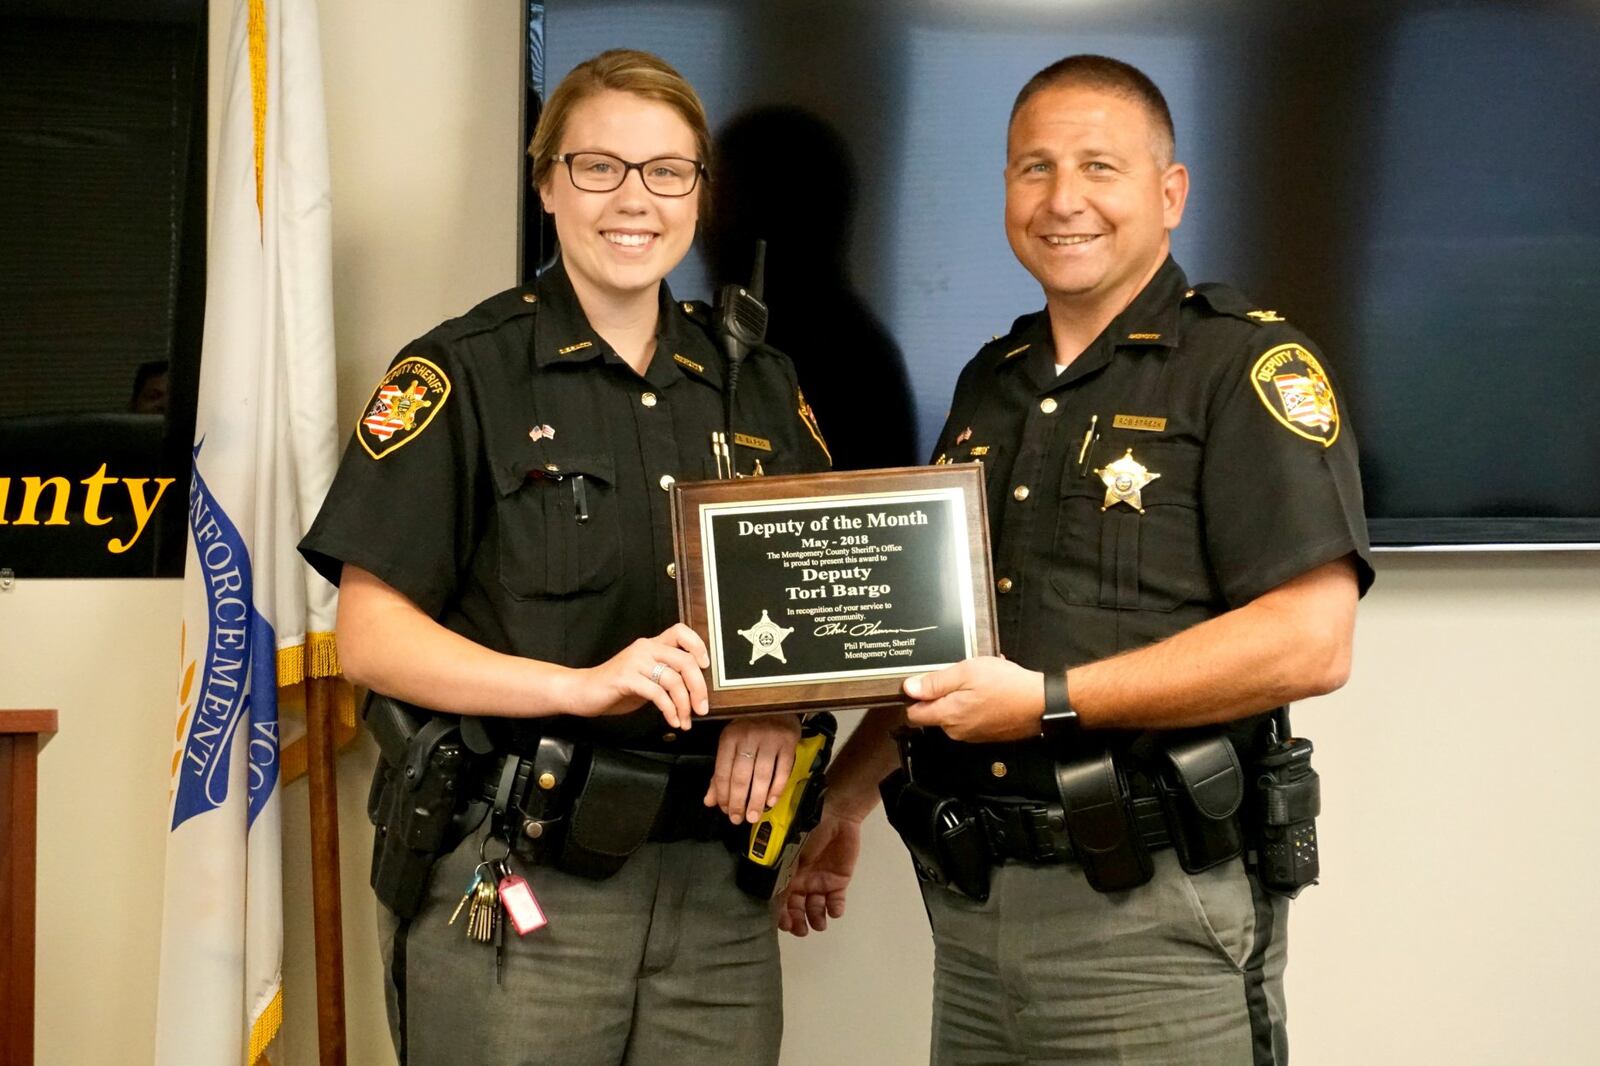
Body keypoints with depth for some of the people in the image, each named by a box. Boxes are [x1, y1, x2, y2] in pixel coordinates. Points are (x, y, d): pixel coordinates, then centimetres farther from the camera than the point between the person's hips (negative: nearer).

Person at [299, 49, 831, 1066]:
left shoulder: (759, 386, 11)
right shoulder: (461, 375, -3)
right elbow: (371, 637, -9)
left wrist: (780, 706, -8)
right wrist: (585, 685, -22)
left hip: (716, 887, 4)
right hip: (513, 887, -4)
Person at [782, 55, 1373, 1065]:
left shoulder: (1249, 365, -7)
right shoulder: (990, 385, 15)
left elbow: (1311, 643, -18)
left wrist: (1048, 701, -20)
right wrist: (843, 800, 18)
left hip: (1154, 911, -6)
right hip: (972, 903, 6)